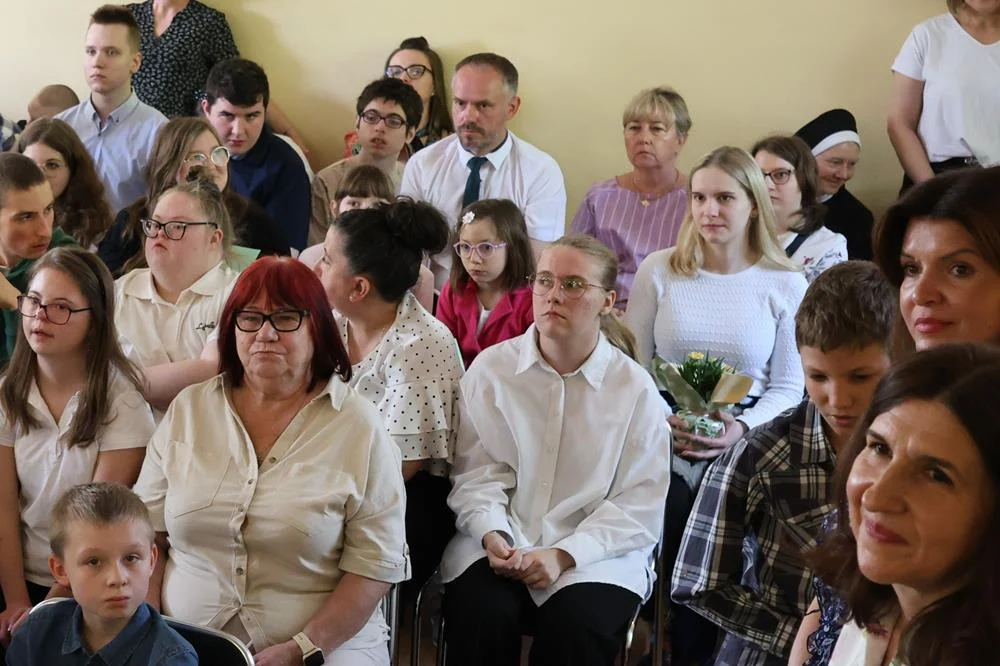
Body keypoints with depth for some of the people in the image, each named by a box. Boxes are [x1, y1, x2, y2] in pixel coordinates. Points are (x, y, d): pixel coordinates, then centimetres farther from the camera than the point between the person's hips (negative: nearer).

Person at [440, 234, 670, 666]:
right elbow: (476, 472, 2)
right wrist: (492, 534, -17)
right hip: (499, 542, 1)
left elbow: (640, 504, -4)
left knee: (577, 629, -30)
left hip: (598, 554, -1)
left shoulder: (635, 388, 0)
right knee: (481, 615, -29)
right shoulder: (491, 368, 4)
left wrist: (565, 554, -16)